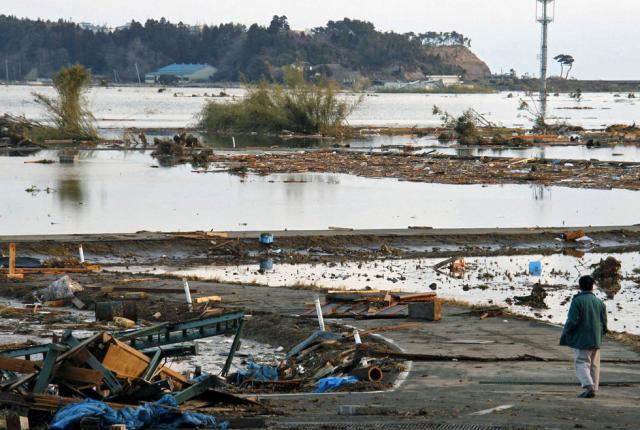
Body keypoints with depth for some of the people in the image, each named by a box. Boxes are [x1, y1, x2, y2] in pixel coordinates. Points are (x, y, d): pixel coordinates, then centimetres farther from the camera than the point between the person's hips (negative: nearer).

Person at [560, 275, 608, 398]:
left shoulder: (577, 301, -10)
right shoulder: (599, 302, 8)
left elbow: (572, 321, -15)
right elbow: (604, 322, 10)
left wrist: (565, 336, -4)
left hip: (581, 339, -5)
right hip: (596, 340, 5)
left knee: (581, 363, -5)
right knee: (594, 365, 13)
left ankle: (589, 386, -24)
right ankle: (594, 388, 14)